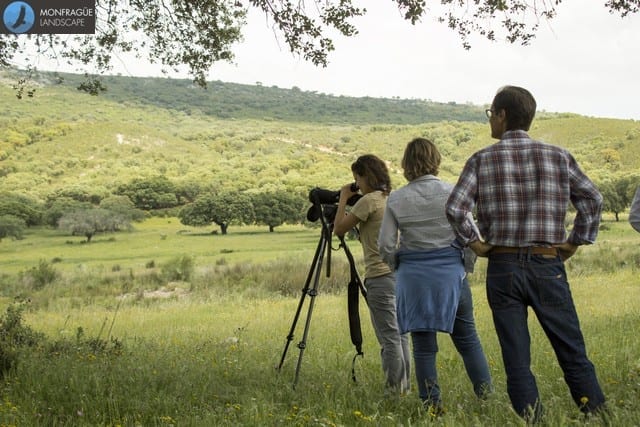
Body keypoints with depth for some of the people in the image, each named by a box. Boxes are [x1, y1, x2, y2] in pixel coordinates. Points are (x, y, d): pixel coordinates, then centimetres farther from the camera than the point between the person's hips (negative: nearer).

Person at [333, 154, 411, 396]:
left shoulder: (369, 200, -11)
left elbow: (339, 228, -7)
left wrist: (343, 199, 4)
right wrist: (350, 201, 20)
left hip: (381, 276, -9)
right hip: (400, 273, 9)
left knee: (389, 336, -6)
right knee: (400, 333, 12)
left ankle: (394, 389, -3)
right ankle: (404, 384, 16)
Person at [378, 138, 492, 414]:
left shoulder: (396, 200, -4)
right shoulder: (452, 193, -5)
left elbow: (386, 246, -3)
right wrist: (466, 263, 14)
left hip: (413, 278, 0)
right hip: (451, 275, 0)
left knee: (423, 346, 8)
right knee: (467, 338, 14)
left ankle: (431, 404, 11)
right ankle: (487, 394, 15)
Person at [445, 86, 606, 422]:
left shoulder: (481, 160, -1)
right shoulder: (557, 156, 4)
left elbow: (455, 208, -11)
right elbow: (592, 199, 1)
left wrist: (474, 243, 1)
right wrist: (575, 242, 7)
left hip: (502, 267, 0)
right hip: (547, 265, 1)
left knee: (517, 360, 5)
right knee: (574, 355, 7)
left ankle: (531, 420, 5)